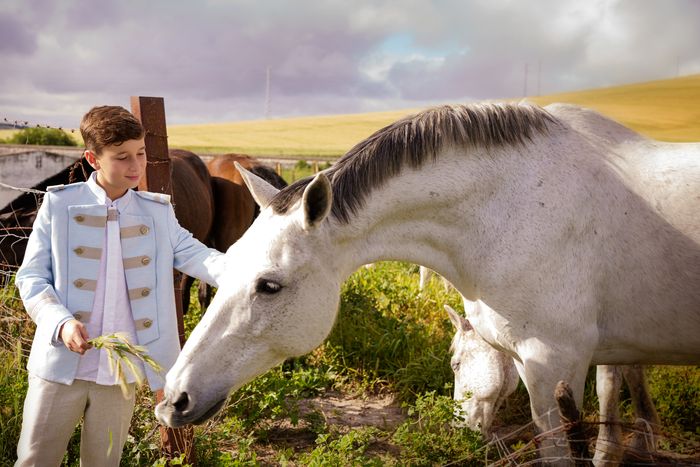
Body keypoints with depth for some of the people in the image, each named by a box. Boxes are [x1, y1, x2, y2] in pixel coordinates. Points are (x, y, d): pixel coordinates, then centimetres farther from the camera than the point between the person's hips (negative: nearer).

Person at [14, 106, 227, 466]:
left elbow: (195, 256, -6)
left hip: (122, 372, 2)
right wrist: (60, 322, -19)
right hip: (61, 366, -2)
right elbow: (31, 277, -2)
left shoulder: (158, 212, 4)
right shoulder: (59, 204, -2)